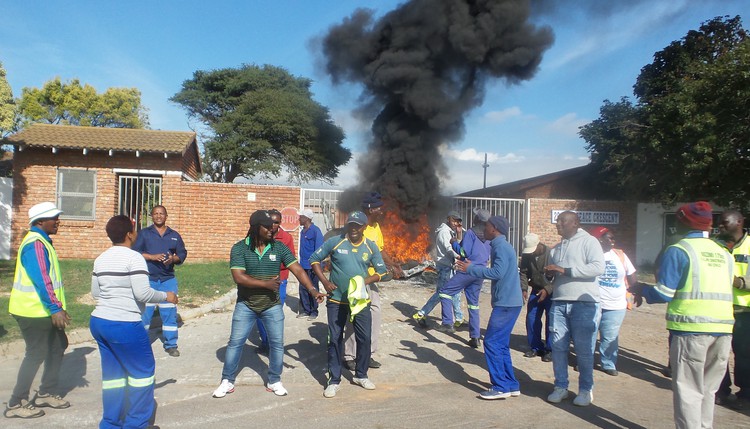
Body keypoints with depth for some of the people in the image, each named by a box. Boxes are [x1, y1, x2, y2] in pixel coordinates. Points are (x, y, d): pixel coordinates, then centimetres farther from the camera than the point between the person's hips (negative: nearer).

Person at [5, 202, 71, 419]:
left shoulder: (42, 241, 14)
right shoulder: (35, 244, -19)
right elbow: (41, 280, -27)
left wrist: (58, 307, 20)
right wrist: (55, 308, -29)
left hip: (44, 310, 10)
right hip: (34, 311, -10)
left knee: (58, 346, 15)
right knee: (36, 354, -1)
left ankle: (46, 393, 26)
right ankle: (16, 404, 11)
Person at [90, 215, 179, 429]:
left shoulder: (100, 259, 10)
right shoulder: (134, 257, -15)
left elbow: (95, 293, 16)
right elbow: (143, 293, -20)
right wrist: (166, 296, -4)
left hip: (99, 321, 8)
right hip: (124, 325, -8)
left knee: (113, 373, 16)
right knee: (143, 371, 8)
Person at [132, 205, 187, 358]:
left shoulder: (175, 235, 10)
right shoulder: (144, 233, 4)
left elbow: (182, 253, 8)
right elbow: (135, 252, -4)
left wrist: (173, 259, -13)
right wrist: (152, 257, -18)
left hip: (168, 279, 2)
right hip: (148, 279, -2)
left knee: (170, 312, 3)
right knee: (144, 312, 1)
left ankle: (171, 345, 13)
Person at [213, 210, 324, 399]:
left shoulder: (279, 247, -6)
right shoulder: (240, 248, -12)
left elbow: (297, 269, -10)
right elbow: (238, 277, -21)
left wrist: (312, 290, -20)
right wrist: (265, 283, -23)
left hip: (272, 305, 2)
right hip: (246, 305, -2)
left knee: (277, 343, 5)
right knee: (235, 343, 5)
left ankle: (274, 381, 23)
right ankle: (227, 381, 22)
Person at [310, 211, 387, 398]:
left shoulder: (371, 246, -2)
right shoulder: (334, 242, -8)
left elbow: (381, 271, 4)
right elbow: (314, 259, 1)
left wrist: (364, 281, -13)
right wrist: (324, 281, -10)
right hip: (336, 300, -2)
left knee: (364, 338, 7)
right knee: (335, 339, 4)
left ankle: (361, 375, 28)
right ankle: (334, 380, 17)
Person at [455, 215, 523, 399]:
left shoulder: (501, 246, -13)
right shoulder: (501, 246, 17)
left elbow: (497, 272, -25)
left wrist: (471, 269, -18)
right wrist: (472, 266, 15)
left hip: (506, 304, -10)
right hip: (508, 302, 10)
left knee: (492, 343, -6)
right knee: (501, 344, 13)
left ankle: (501, 387, -1)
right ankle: (511, 385, 18)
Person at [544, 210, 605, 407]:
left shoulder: (588, 241, -3)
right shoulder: (556, 248, 20)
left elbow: (598, 267, -17)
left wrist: (565, 270, -19)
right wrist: (549, 274, 3)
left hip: (584, 303, -6)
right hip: (559, 304, 6)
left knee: (584, 350, 1)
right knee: (558, 347, 6)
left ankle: (586, 390, 16)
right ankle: (561, 387, 17)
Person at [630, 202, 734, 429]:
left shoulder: (678, 251, -7)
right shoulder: (724, 254, 11)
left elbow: (663, 293, -11)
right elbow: (721, 292, 18)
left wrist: (642, 290, 9)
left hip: (691, 327, -6)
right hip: (723, 328, 6)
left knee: (688, 389, 3)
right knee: (708, 389, 18)